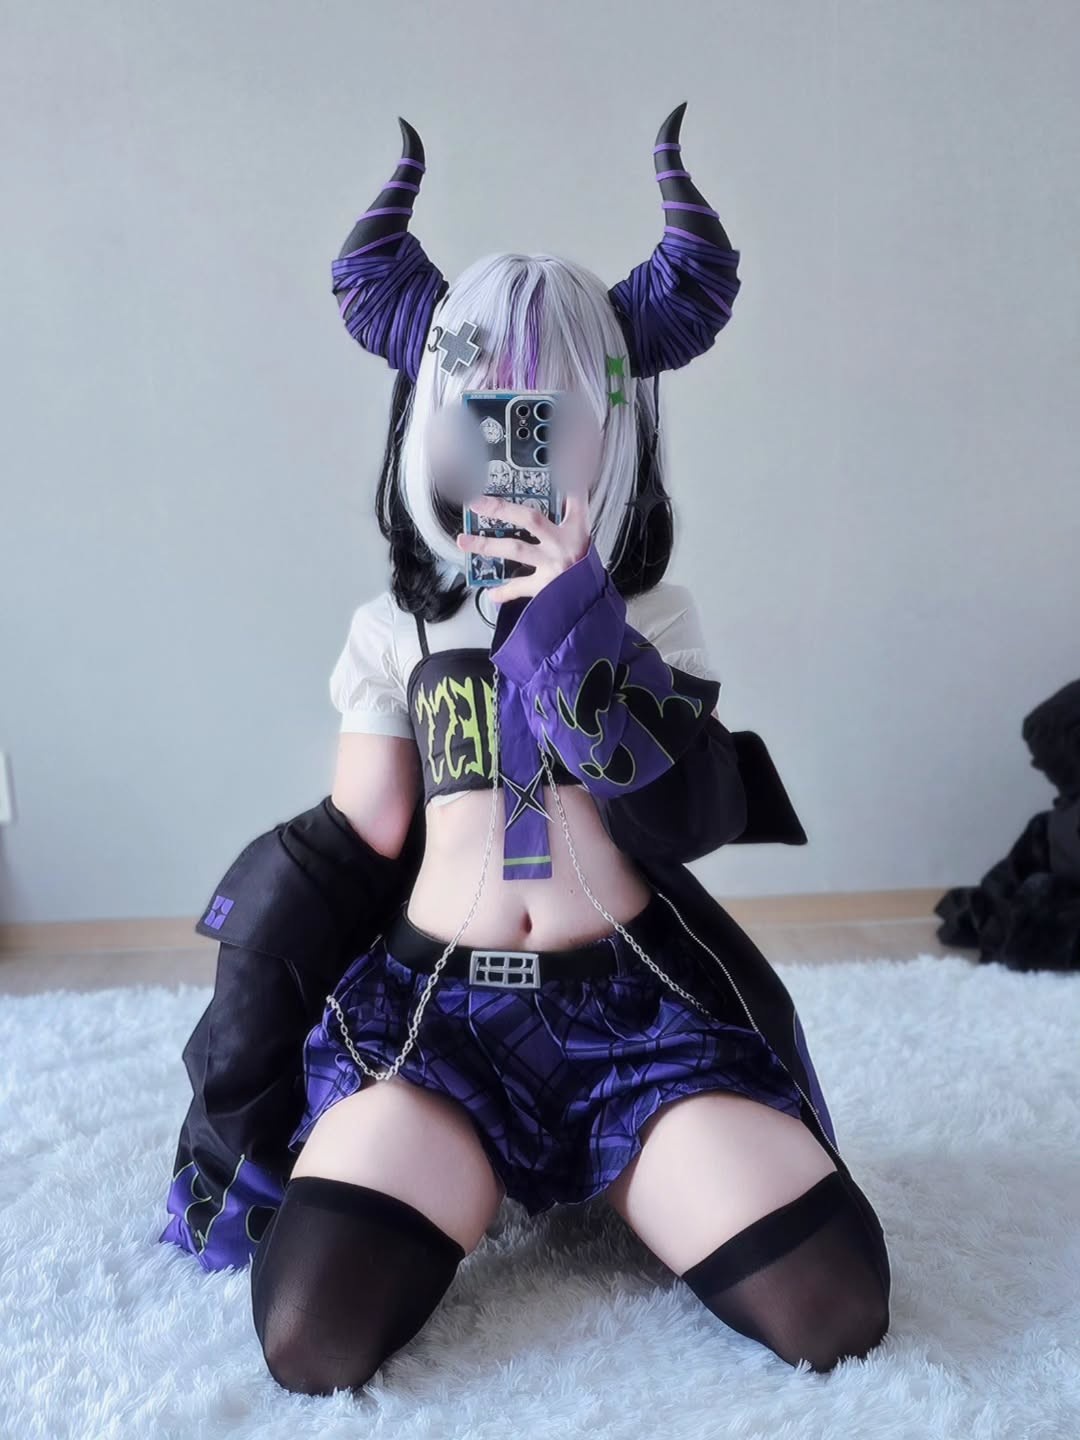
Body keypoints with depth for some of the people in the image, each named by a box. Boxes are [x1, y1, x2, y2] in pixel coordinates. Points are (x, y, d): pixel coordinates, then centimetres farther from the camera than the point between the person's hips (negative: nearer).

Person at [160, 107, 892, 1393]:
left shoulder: (651, 614, 6)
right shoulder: (394, 627, 7)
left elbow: (688, 820, -8)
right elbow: (348, 851, 7)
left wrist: (581, 628, -19)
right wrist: (234, 1091, 4)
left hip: (637, 1003, 1)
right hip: (433, 1006, 0)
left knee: (834, 1311, -17)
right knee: (313, 1337, -23)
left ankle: (627, 1184, 12)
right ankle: (465, 1183, 9)